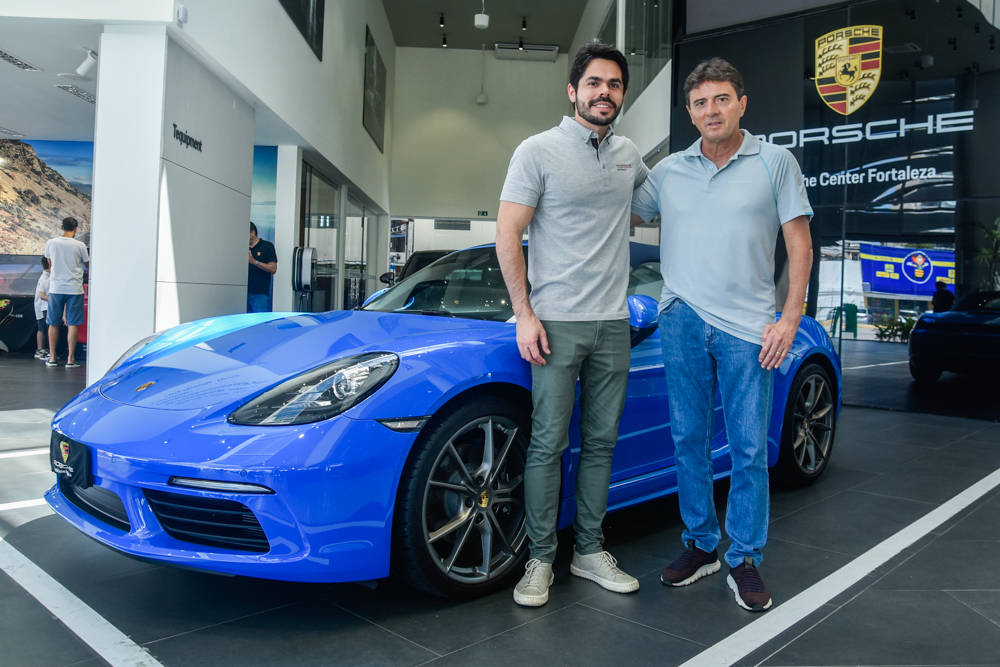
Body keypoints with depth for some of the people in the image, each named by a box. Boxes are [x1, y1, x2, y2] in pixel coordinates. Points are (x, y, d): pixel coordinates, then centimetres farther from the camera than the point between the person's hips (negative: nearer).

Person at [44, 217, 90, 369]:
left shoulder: (51, 243, 0)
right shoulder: (80, 246, -6)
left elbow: (50, 264, 14)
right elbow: (88, 265, 7)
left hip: (56, 288, 2)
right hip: (74, 288, -2)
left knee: (54, 324, 11)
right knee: (73, 324, 2)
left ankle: (52, 357, 15)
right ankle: (70, 359, 1)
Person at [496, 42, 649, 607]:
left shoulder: (629, 155, 13)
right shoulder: (539, 151, -3)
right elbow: (507, 237, -6)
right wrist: (524, 314, -11)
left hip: (613, 325, 5)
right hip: (557, 322, -5)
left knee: (601, 442, 10)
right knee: (549, 444, -1)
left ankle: (591, 552, 22)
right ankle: (541, 560, 11)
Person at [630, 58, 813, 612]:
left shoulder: (775, 163, 4)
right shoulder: (668, 170, 12)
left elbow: (799, 243, 2)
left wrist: (790, 318, -6)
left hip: (747, 327, -2)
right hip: (681, 321, 3)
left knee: (749, 448, 1)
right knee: (688, 440, 9)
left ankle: (744, 560, 16)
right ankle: (700, 545, 24)